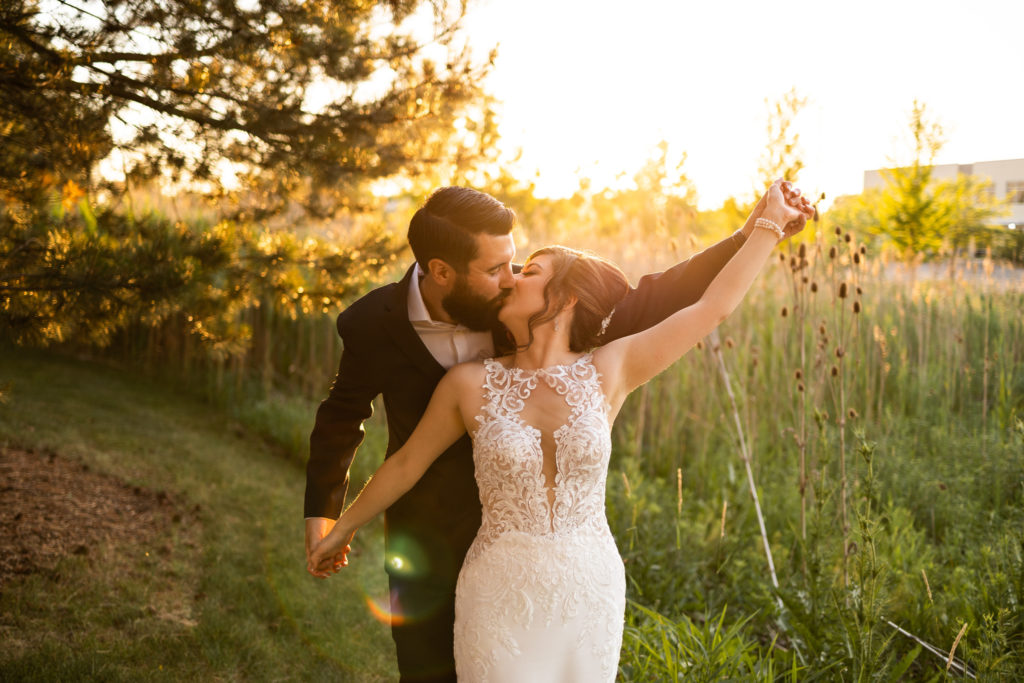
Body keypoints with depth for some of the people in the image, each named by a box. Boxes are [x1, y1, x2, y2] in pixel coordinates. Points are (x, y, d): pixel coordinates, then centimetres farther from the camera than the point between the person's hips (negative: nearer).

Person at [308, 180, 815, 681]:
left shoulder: (607, 372, -4)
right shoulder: (469, 385, -5)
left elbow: (713, 305, -2)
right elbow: (406, 464, 9)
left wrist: (768, 224, 4)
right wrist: (342, 529, 19)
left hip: (591, 595, 1)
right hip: (500, 599, -1)